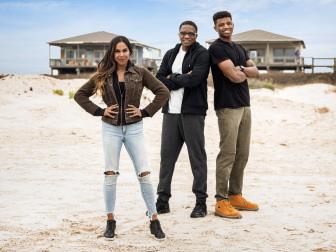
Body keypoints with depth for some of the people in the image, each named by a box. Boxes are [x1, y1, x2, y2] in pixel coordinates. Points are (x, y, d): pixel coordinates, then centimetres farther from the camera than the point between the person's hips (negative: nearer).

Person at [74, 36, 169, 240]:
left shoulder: (140, 73, 0)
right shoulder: (103, 75, 3)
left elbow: (163, 92, -3)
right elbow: (80, 94, 8)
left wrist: (145, 112, -8)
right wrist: (99, 111, -2)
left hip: (134, 128, -1)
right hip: (111, 129, 1)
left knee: (144, 174, -3)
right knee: (111, 175, 2)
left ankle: (154, 220, 6)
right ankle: (110, 220, 14)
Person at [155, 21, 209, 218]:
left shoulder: (202, 54, -2)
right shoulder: (170, 54, 15)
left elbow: (194, 78, -18)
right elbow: (159, 80, 3)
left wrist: (172, 79, -5)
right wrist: (183, 79, -9)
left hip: (193, 112, -5)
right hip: (170, 112, 5)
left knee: (197, 157, 2)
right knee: (167, 155, 8)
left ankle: (201, 202, 11)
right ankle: (163, 200, 16)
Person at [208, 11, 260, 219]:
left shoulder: (239, 48, 19)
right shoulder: (217, 48, -7)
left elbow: (256, 72, 9)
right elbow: (234, 77, -15)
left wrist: (240, 69, -9)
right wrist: (246, 72, 5)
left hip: (245, 105, 8)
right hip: (228, 107, -8)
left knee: (242, 154, 10)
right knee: (228, 154, -8)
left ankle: (235, 196, 19)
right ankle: (221, 201, -4)